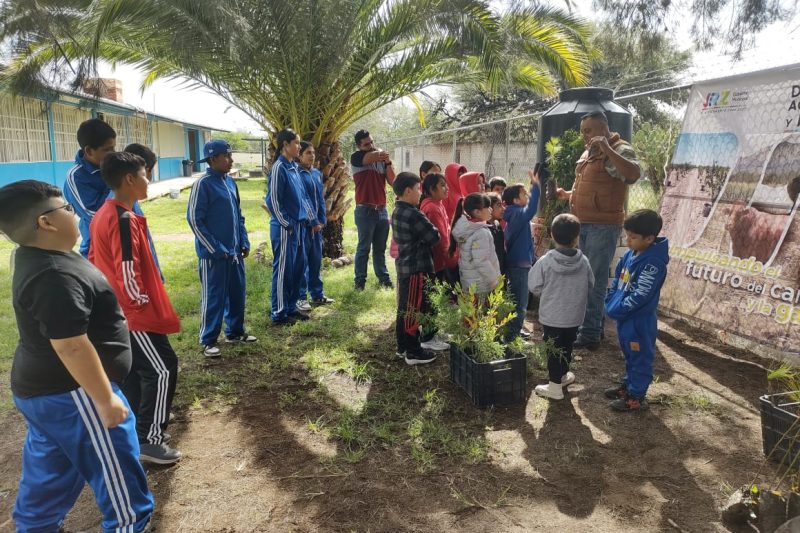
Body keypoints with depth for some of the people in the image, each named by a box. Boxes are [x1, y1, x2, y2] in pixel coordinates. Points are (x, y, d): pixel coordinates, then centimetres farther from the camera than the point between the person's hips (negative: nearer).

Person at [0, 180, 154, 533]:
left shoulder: (35, 258, 5)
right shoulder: (56, 277, -28)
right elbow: (71, 346, -29)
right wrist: (106, 399, -22)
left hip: (43, 388, 10)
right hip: (70, 394, -10)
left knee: (50, 474, 25)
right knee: (120, 482, 4)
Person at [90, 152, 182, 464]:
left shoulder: (103, 215, 10)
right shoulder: (124, 220, -21)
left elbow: (95, 260, 17)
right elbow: (128, 270, -25)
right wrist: (143, 303, -14)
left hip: (117, 311, 10)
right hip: (134, 313, -10)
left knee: (135, 368, 19)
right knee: (162, 369, -4)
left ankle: (138, 424, 32)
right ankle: (149, 440, 3)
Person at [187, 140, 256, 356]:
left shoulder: (230, 182, 9)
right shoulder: (203, 184, -13)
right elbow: (194, 220, -14)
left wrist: (244, 242, 8)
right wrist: (215, 249, -15)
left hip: (234, 252, 7)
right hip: (213, 254, -7)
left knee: (237, 293, 15)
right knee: (214, 298, 1)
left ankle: (235, 332, 30)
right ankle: (208, 341, 13)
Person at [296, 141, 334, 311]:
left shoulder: (317, 173, 12)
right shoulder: (297, 174, -11)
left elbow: (321, 198, 12)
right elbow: (303, 200, -15)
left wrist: (322, 220, 3)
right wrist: (314, 221, -13)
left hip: (317, 223, 7)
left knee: (316, 259, 12)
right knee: (302, 260, -2)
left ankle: (317, 294, 22)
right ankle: (300, 297, 5)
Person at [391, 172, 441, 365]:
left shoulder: (397, 211, 9)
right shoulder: (413, 214, -20)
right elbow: (434, 237, -15)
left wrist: (428, 232, 2)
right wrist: (435, 231, 4)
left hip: (404, 265, 9)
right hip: (416, 268, -9)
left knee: (404, 308, 16)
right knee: (412, 310, -1)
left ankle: (403, 346, 27)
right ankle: (413, 352, 9)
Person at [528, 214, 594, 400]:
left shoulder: (545, 261, -18)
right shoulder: (584, 261, -9)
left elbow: (534, 287, -11)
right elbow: (590, 286, 3)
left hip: (551, 316, -3)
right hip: (574, 316, 3)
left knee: (554, 350, 8)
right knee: (567, 347, 21)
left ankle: (555, 386, 14)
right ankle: (563, 374, 40)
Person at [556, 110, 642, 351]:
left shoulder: (619, 150, -9)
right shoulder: (588, 153, 17)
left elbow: (633, 174, -30)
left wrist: (607, 148, -29)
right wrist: (566, 194, 13)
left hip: (603, 226, -9)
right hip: (583, 224, 9)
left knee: (594, 280, -7)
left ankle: (589, 335, 1)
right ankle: (594, 326, 31)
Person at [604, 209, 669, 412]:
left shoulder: (653, 263, -24)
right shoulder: (630, 254, 3)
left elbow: (640, 296, -26)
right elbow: (617, 279, 13)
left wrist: (617, 310, -19)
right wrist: (610, 302, 2)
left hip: (640, 321, -9)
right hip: (624, 317, 9)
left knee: (640, 358, 6)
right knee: (629, 355, 23)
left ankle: (636, 397, 18)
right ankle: (628, 385, 39)